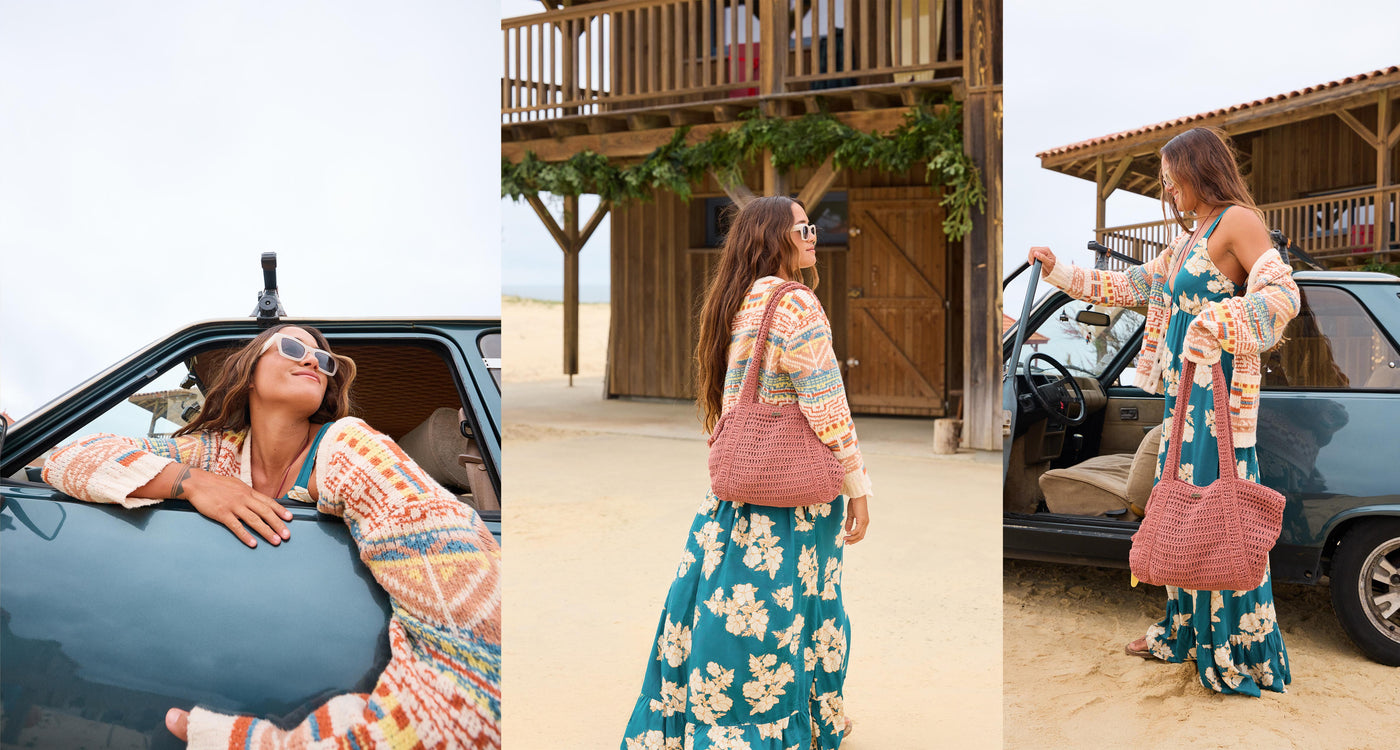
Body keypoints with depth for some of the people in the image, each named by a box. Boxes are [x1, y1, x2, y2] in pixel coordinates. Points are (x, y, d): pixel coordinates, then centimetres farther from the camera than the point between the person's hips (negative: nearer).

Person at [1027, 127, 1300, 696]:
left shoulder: (1236, 221, -8)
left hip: (1219, 393, -9)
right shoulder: (1188, 241, 20)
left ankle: (1241, 655, 3)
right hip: (1183, 392, 9)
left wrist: (1217, 325, -34)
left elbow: (1283, 293, -22)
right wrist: (1060, 272, 25)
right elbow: (1131, 287, 27)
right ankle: (1182, 633, 25)